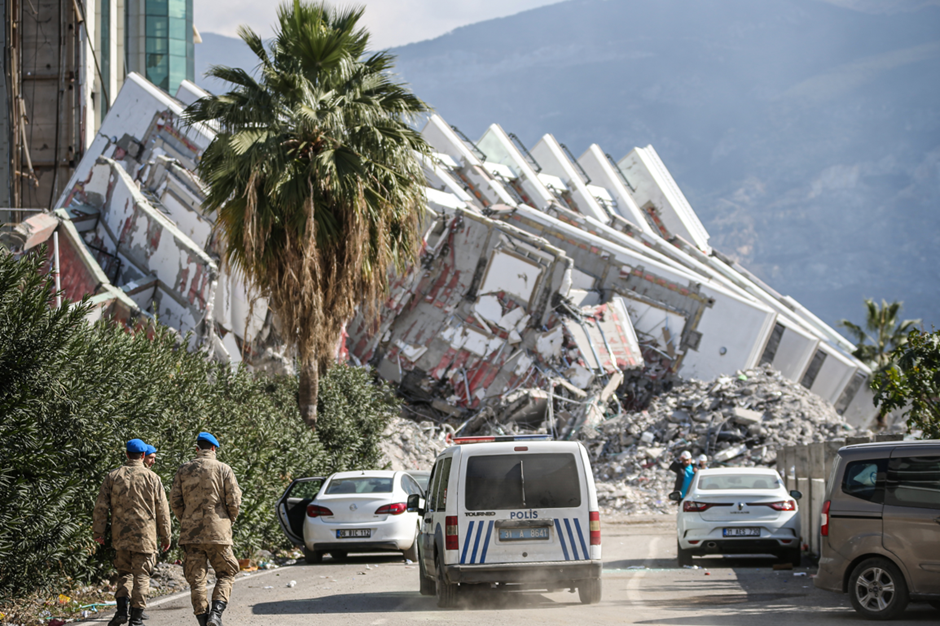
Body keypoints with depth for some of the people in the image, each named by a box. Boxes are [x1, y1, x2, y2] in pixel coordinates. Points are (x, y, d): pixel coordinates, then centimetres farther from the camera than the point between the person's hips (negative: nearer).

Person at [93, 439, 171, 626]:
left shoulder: (113, 477, 3)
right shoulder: (152, 478, -1)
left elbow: (101, 506, 0)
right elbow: (162, 510, 1)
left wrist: (98, 532, 5)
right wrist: (165, 536, 8)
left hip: (121, 535, 2)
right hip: (145, 536, -2)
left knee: (124, 573, 15)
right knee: (141, 575, 3)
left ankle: (122, 609, -2)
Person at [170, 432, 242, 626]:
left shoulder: (184, 470, 5)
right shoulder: (223, 469, -1)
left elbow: (175, 501, 4)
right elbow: (234, 501, -5)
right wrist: (229, 521, 13)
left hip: (190, 533, 2)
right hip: (217, 532, -2)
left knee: (196, 579, 6)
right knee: (226, 574, 10)